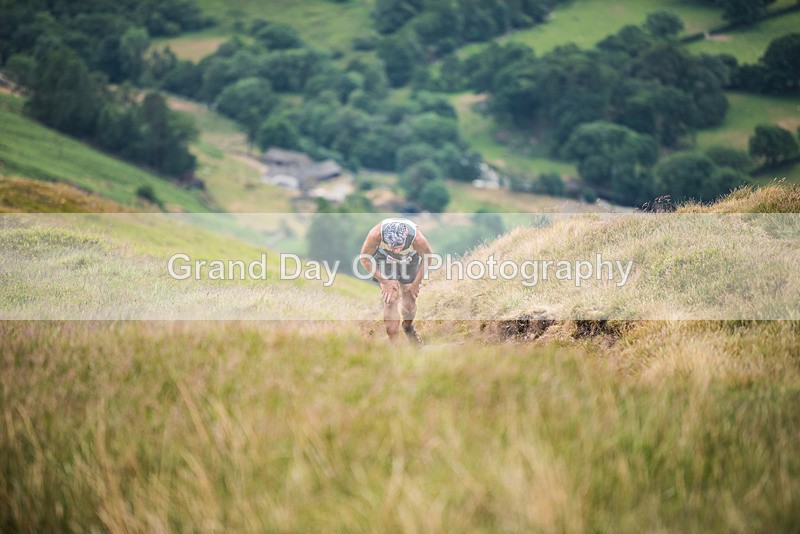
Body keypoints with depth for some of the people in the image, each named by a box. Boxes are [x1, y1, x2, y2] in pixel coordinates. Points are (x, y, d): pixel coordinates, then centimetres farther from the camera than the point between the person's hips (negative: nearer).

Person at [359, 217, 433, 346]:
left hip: (409, 262, 1)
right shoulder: (376, 234, -40)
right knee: (390, 300, -15)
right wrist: (384, 281, -19)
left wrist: (416, 283, -9)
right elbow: (365, 258, -21)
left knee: (409, 303, 3)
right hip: (385, 260, -1)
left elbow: (427, 258, -14)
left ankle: (408, 326, 38)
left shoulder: (417, 238, -39)